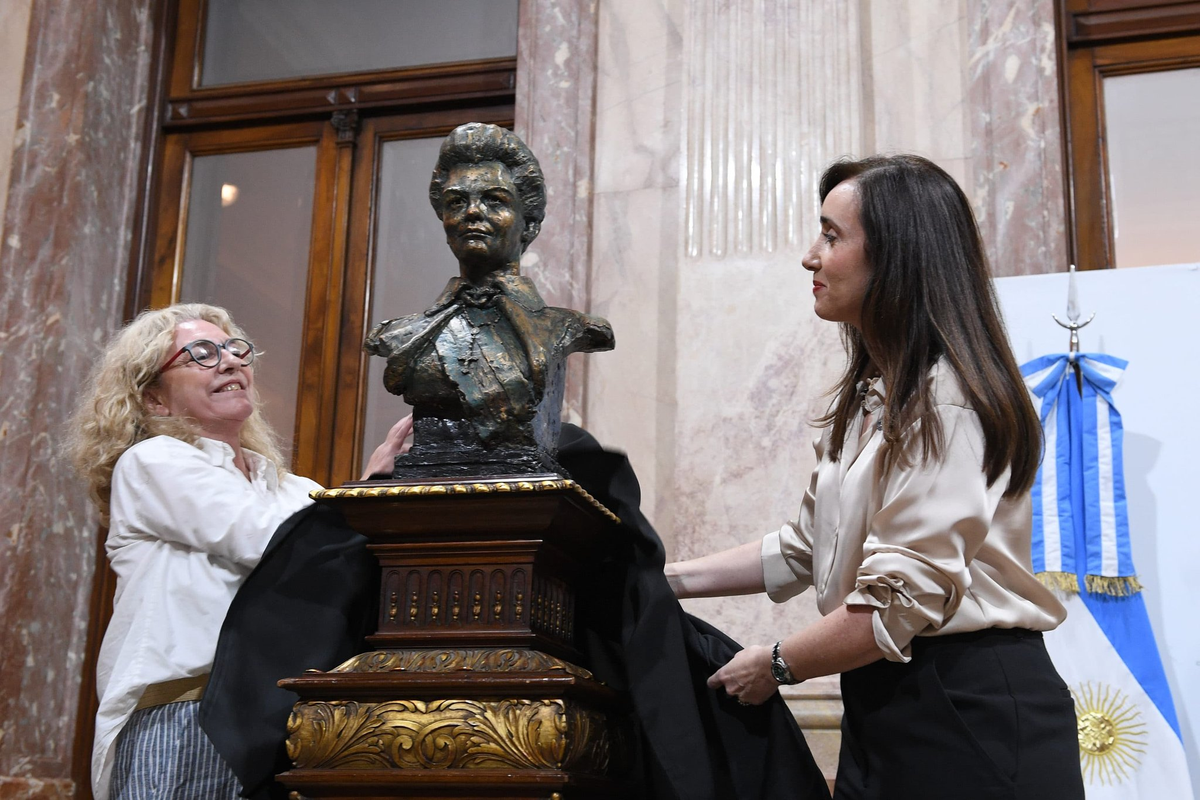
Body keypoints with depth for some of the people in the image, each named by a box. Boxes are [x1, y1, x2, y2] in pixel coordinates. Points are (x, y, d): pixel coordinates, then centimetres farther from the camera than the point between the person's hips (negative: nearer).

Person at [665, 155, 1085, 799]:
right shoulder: (871, 399, 15)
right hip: (885, 707, 9)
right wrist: (674, 579, 11)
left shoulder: (945, 399, -17)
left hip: (968, 714, -9)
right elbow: (806, 549, 18)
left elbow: (904, 599, -22)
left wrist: (777, 664, -10)